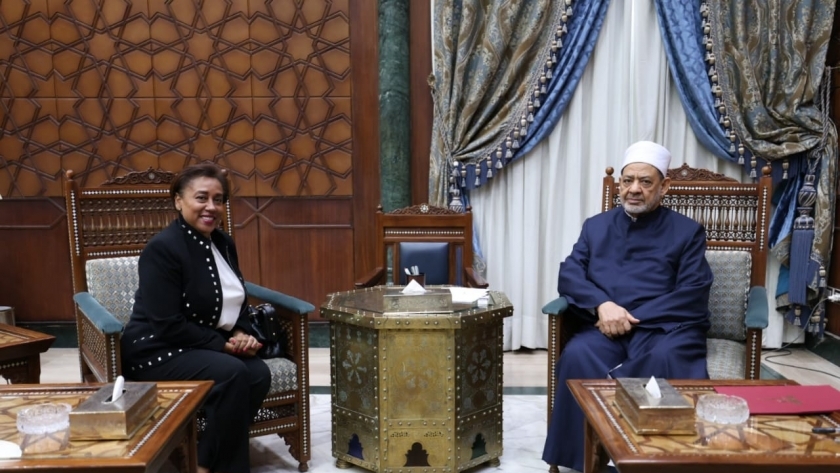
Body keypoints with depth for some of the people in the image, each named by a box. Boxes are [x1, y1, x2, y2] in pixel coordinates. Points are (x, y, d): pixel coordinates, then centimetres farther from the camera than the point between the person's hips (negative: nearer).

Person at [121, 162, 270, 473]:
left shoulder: (223, 243, 6)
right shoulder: (162, 248, -18)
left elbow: (238, 302, 14)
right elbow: (168, 326, -23)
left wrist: (241, 334, -7)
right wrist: (223, 343, -19)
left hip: (206, 346, 7)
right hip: (157, 351, -7)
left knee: (259, 374, -19)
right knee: (231, 374, -29)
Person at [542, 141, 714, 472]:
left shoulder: (687, 231, 12)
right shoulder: (596, 226, 20)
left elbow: (693, 296, -1)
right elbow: (569, 275, 7)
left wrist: (631, 318, -12)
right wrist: (603, 305, -14)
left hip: (664, 327, -1)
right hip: (607, 328, 2)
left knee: (666, 359, -37)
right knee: (577, 355, -32)